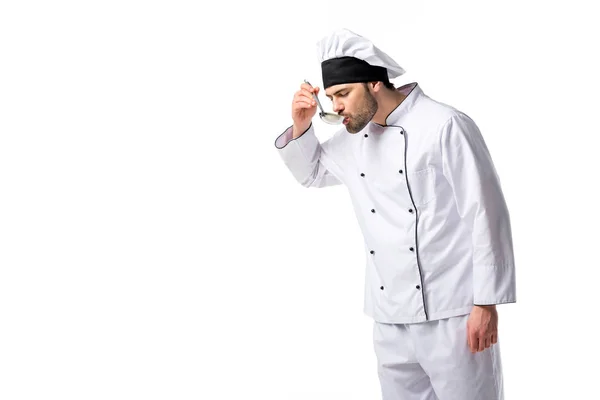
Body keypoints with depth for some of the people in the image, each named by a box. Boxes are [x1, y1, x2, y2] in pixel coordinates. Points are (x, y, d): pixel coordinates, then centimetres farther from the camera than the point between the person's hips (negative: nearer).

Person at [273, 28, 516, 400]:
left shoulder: (444, 125, -11)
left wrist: (486, 304, -13)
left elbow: (485, 214, -13)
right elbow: (312, 172, 28)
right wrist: (301, 126, 8)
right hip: (390, 315, 7)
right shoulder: (355, 138, 11)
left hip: (452, 313, -6)